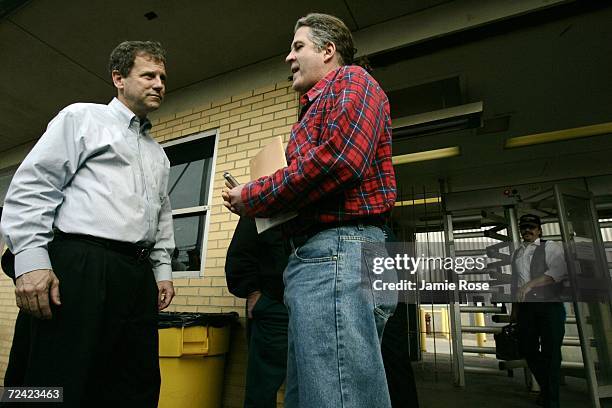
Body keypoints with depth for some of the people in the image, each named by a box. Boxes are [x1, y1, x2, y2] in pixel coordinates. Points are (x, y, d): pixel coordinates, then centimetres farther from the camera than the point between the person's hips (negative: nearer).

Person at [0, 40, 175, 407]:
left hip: (138, 276, 6)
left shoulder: (159, 154, 23)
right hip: (79, 266, -5)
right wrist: (31, 260, -12)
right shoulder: (82, 118, 7)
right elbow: (32, 187, -3)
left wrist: (163, 269, 15)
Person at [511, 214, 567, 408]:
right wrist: (514, 308, 17)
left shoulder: (551, 247, 0)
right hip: (526, 307, 5)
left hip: (550, 305, -5)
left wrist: (530, 284, -24)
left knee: (550, 353, -1)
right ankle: (545, 388, 32)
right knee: (527, 349, 8)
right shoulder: (516, 253, 17)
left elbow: (559, 272, -17)